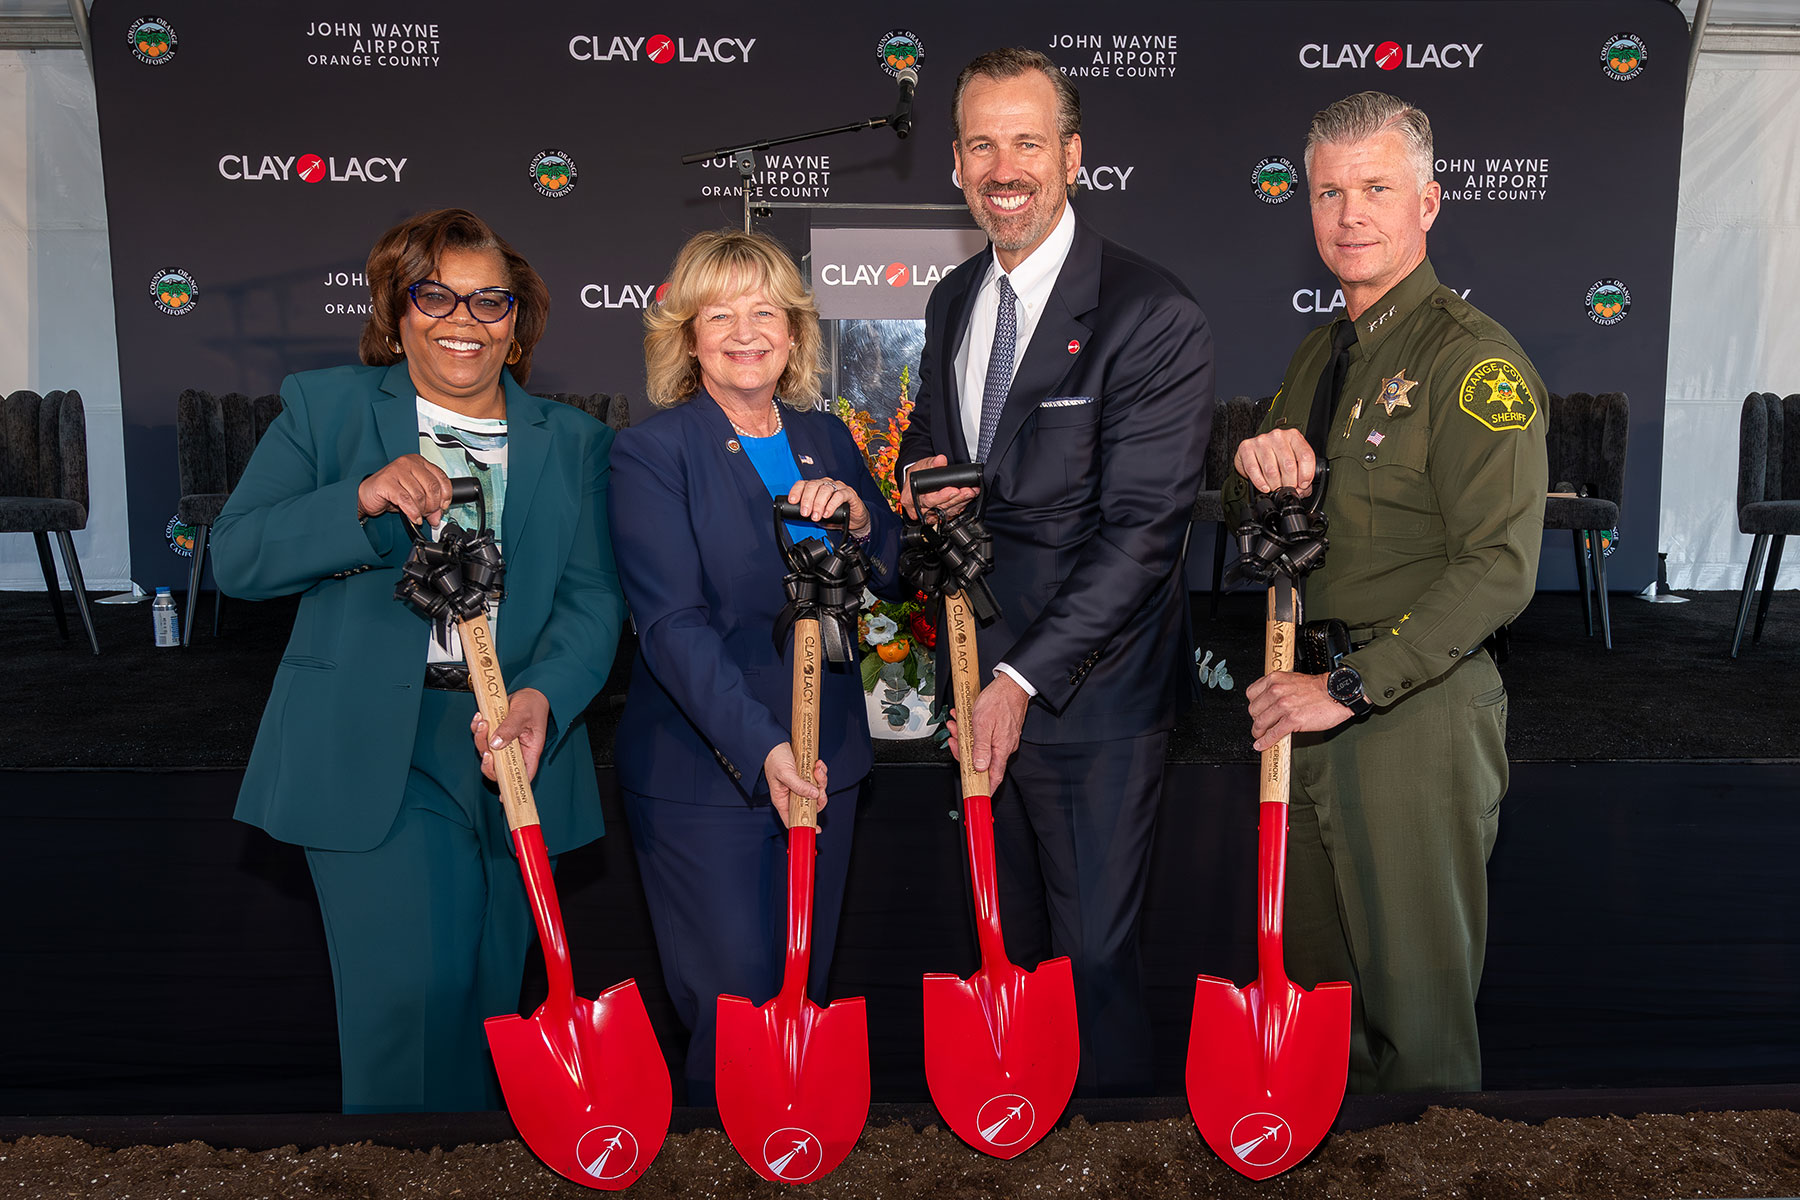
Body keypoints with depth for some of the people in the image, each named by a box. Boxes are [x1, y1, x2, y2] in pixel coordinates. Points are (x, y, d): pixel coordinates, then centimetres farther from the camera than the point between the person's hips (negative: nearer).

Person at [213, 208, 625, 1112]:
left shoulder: (573, 442, 10)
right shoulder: (323, 407, 7)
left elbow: (593, 595, -1)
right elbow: (235, 557, -2)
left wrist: (543, 696, -20)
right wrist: (364, 498, -18)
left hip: (513, 745, 3)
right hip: (372, 753, -2)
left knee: (487, 1005, 12)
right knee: (411, 994, -11)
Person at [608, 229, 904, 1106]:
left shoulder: (827, 438, 8)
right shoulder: (652, 451, -8)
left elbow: (893, 574, 11)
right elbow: (672, 623, -17)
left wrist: (857, 514, -11)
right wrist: (761, 750, -27)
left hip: (822, 761, 5)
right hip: (703, 774, -5)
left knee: (807, 991, 17)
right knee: (737, 1006, 0)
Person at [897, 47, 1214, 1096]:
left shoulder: (1155, 318, -14)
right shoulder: (954, 301, 10)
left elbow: (1143, 529, -19)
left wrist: (1024, 678, -24)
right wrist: (929, 487, -3)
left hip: (1092, 692, -6)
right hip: (977, 676, 7)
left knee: (1095, 951, 6)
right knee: (1006, 939, 20)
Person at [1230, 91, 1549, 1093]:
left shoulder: (1475, 360, -12)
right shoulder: (1321, 353, 14)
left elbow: (1497, 569, -20)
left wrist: (1348, 687, -21)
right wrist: (1260, 462, -6)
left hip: (1418, 714, -7)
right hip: (1310, 707, 7)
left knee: (1417, 997, 6)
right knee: (1318, 972, 19)